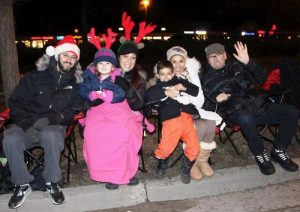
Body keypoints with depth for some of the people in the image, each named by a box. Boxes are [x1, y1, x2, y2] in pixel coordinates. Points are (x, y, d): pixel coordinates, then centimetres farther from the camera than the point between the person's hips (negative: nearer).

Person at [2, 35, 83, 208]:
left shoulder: (76, 83, 12)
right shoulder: (34, 78, 11)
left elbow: (76, 108, 3)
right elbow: (16, 102, 9)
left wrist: (54, 118, -15)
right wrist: (26, 122, -10)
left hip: (55, 126, -1)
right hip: (29, 125, 2)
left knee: (50, 135, -38)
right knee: (10, 139, -31)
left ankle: (52, 183, -15)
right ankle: (22, 185, -10)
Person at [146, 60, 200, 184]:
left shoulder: (180, 82, 29)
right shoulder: (158, 86, 22)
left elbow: (196, 90, 22)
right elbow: (148, 96, 2)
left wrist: (183, 87, 6)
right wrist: (166, 92, -5)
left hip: (186, 117, 2)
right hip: (170, 119, -2)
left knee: (194, 147, -11)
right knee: (165, 148, -17)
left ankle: (186, 169, 17)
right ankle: (161, 164, 18)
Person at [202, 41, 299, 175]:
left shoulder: (237, 66, 14)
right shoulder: (208, 79, 11)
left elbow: (261, 79, 4)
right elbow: (208, 105, 4)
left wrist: (248, 63, -10)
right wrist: (216, 100, -17)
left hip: (257, 105, 4)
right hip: (235, 112, -4)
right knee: (246, 118, -40)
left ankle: (278, 150, 4)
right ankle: (260, 154, -16)